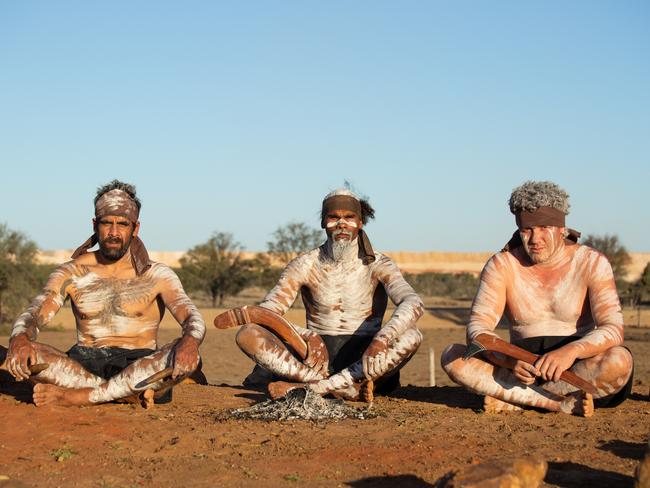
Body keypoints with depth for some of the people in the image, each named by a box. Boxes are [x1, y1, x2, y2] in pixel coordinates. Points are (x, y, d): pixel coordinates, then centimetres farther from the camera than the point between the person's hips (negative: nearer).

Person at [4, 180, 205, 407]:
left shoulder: (156, 276, 3)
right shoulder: (71, 274, 8)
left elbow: (193, 317, -11)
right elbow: (33, 315, -4)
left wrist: (190, 340, -37)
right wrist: (19, 337, -31)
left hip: (138, 367, -1)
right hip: (83, 366, 1)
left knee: (184, 358, -34)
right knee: (21, 356, -27)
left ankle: (74, 396, -30)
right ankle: (132, 391, -27)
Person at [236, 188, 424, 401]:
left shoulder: (376, 264, -1)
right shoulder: (305, 265, 2)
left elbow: (413, 303, -18)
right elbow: (267, 310, -7)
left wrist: (381, 339, -38)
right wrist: (304, 335, -27)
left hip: (363, 360, -1)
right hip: (317, 355, 1)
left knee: (411, 336, -31)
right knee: (247, 334, -22)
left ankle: (310, 388, -35)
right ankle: (351, 389, -34)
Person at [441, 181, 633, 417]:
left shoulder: (591, 263, -5)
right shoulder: (502, 265, 0)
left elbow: (613, 330, -17)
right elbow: (477, 329, -10)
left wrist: (571, 350, -38)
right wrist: (510, 360, -32)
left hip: (579, 368, -2)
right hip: (523, 368, 2)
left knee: (620, 360, -34)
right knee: (452, 357, -21)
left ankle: (513, 400, -26)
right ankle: (561, 403, -30)